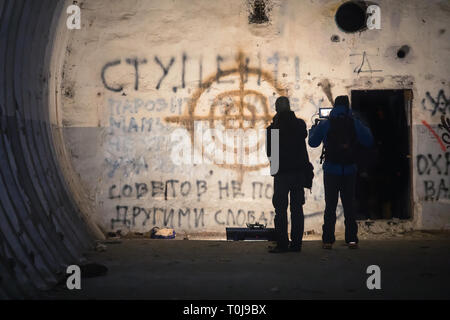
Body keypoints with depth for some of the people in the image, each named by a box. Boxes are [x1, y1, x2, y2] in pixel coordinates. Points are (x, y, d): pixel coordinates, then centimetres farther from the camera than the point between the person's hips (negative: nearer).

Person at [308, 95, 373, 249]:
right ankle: (351, 239, 6)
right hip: (349, 170, 1)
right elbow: (369, 141, 6)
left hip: (331, 170, -1)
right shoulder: (355, 124, -1)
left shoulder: (325, 124, -4)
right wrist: (364, 128, 24)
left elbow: (312, 142, 4)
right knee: (349, 205, 8)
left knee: (330, 206, 4)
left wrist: (313, 128, 22)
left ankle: (328, 240, 2)